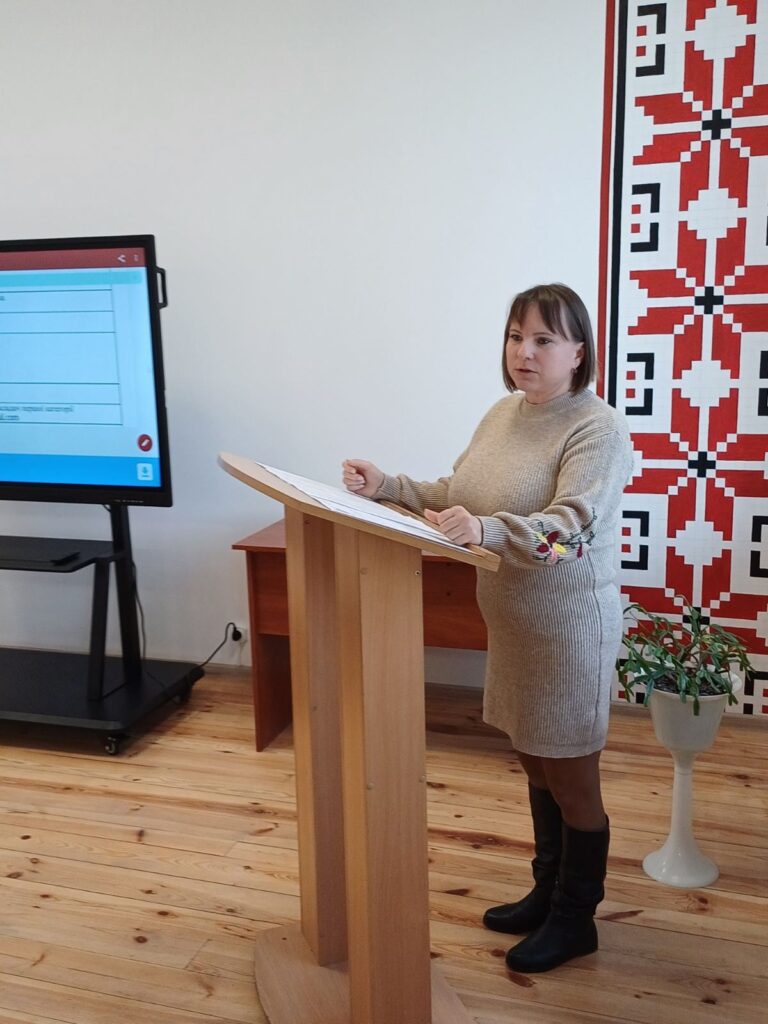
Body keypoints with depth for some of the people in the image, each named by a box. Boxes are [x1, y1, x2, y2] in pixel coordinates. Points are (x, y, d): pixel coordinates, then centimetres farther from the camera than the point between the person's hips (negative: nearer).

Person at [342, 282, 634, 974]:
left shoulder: (598, 428, -18)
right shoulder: (503, 413, 5)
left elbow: (568, 527, -30)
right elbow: (458, 494, 11)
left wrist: (484, 529, -45)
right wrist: (387, 487, -1)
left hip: (568, 626, -7)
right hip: (511, 620, 8)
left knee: (571, 778, 8)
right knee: (535, 763, 20)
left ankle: (575, 921, 29)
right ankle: (548, 891, 40)